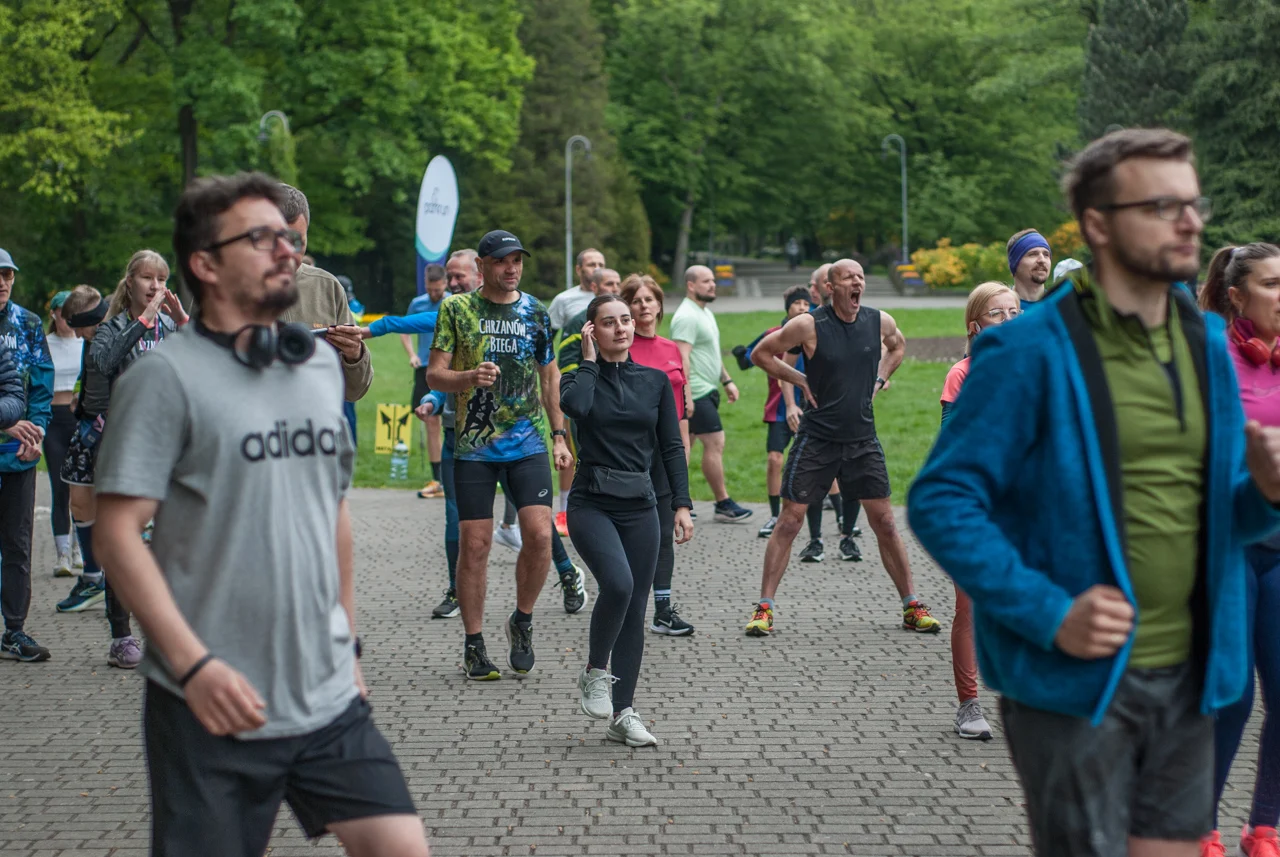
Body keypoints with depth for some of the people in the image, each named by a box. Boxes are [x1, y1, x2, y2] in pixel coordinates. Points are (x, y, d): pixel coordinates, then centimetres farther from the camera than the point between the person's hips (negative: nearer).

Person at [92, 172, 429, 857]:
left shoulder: (321, 365, 11)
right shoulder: (166, 377, -8)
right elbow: (118, 532, -12)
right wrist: (193, 663, -20)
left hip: (328, 700, 5)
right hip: (215, 707, -5)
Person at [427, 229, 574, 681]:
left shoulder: (536, 312, 10)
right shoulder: (457, 309, 2)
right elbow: (434, 374, 0)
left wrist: (559, 435, 13)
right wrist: (469, 378, -21)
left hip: (528, 443, 2)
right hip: (473, 444, -2)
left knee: (539, 534, -12)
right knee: (475, 543, -2)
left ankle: (522, 621, 11)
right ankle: (474, 645, 10)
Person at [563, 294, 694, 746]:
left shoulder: (655, 381, 9)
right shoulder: (582, 377, 2)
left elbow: (672, 447, 9)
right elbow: (576, 405, -23)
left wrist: (682, 504, 0)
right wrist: (588, 360, -8)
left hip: (640, 507, 4)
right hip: (592, 504, -3)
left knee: (635, 609, 3)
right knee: (618, 584, -26)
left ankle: (623, 714, 11)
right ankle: (594, 673, -3)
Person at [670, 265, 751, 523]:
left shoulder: (705, 312, 17)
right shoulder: (687, 316, -15)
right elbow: (682, 357, -22)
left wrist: (727, 380, 22)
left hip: (707, 390, 10)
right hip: (697, 393, -10)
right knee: (715, 442, -8)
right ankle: (724, 504, -3)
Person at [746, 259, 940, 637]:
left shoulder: (880, 322, 0)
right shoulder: (808, 325, -12)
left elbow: (898, 346, 24)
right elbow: (761, 353, -1)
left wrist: (879, 379, 9)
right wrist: (800, 380, -6)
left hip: (863, 439, 3)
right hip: (816, 438, -3)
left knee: (885, 522, 5)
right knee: (789, 520, -4)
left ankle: (911, 606, 15)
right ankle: (764, 608, 2)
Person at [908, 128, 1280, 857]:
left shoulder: (1208, 342, 8)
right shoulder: (1029, 353, -12)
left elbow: (1221, 516, 15)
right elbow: (940, 502, -14)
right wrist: (1048, 615, -22)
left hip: (1188, 680, 6)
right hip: (1075, 684, -6)